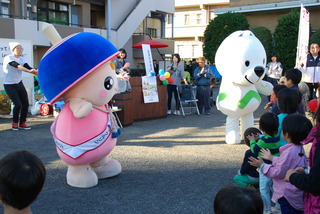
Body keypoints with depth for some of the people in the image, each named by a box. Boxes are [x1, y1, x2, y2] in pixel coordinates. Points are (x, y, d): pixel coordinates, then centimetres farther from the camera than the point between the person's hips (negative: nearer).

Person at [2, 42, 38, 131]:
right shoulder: (8, 58, -17)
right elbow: (17, 66, -35)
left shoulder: (22, 58, 1)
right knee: (18, 104, -15)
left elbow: (27, 67, -16)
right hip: (9, 85, -6)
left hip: (19, 84, 6)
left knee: (26, 104, 2)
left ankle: (22, 123, 19)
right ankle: (15, 123, 8)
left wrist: (35, 72, -39)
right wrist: (29, 71, -49)